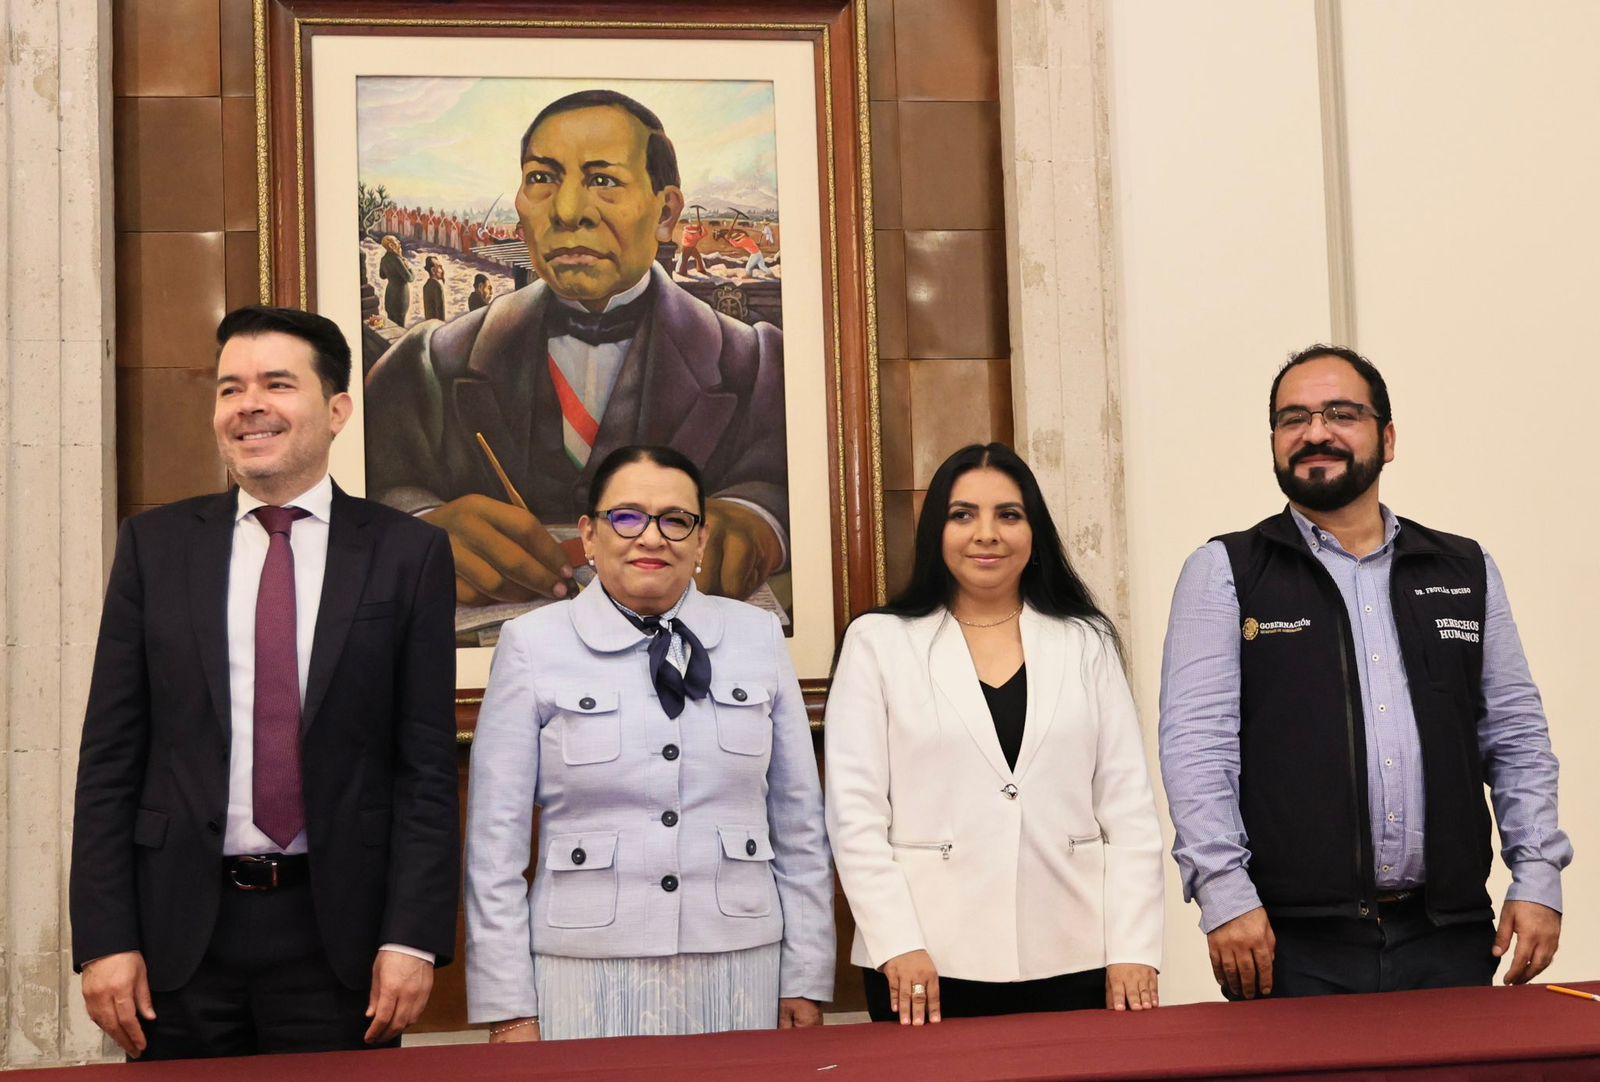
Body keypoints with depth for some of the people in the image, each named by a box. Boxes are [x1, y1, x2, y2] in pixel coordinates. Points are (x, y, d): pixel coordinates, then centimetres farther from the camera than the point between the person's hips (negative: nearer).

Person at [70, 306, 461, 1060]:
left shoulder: (407, 553, 0)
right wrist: (104, 938, -3)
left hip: (339, 927, -1)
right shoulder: (155, 545, 5)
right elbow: (109, 757, 3)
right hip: (181, 924, 2)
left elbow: (427, 765, -2)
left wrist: (413, 939, -8)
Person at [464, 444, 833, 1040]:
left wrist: (805, 982, 5)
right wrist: (509, 1009, -4)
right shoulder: (533, 645, -1)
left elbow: (800, 821, 7)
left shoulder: (758, 636, 5)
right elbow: (496, 838, -2)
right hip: (587, 974, -2)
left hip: (740, 970, 2)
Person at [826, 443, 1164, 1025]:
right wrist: (897, 945, -10)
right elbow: (855, 810, -1)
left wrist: (1133, 950, -3)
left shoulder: (1087, 643, 10)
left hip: (1072, 961, 2)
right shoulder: (878, 642, 4)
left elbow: (1128, 807, 5)